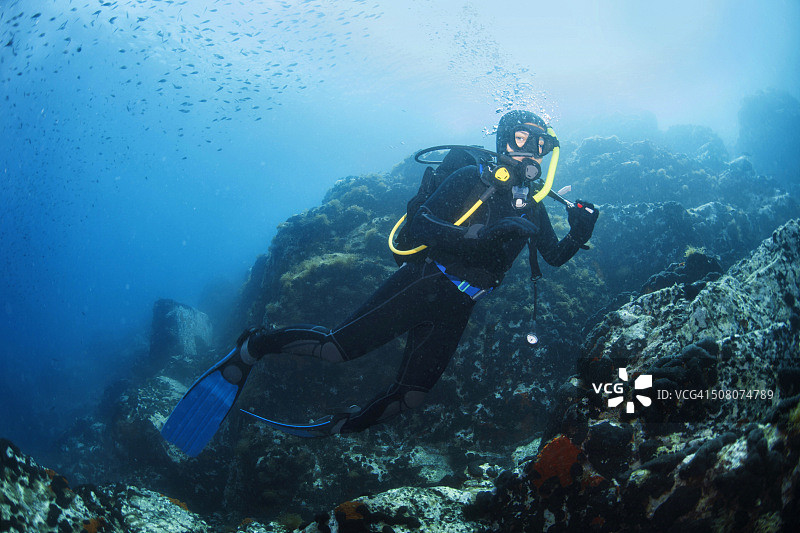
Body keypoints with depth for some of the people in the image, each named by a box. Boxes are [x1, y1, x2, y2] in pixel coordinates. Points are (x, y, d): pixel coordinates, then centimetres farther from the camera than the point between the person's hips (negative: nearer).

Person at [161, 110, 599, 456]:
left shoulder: (531, 205, 12)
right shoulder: (474, 179, -11)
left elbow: (555, 256, 16)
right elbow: (416, 227, -20)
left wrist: (579, 232, -5)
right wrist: (481, 236, -31)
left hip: (454, 309, 7)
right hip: (425, 283, -7)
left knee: (411, 397, 4)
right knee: (337, 347, -17)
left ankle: (335, 427, 26)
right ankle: (253, 348, 7)